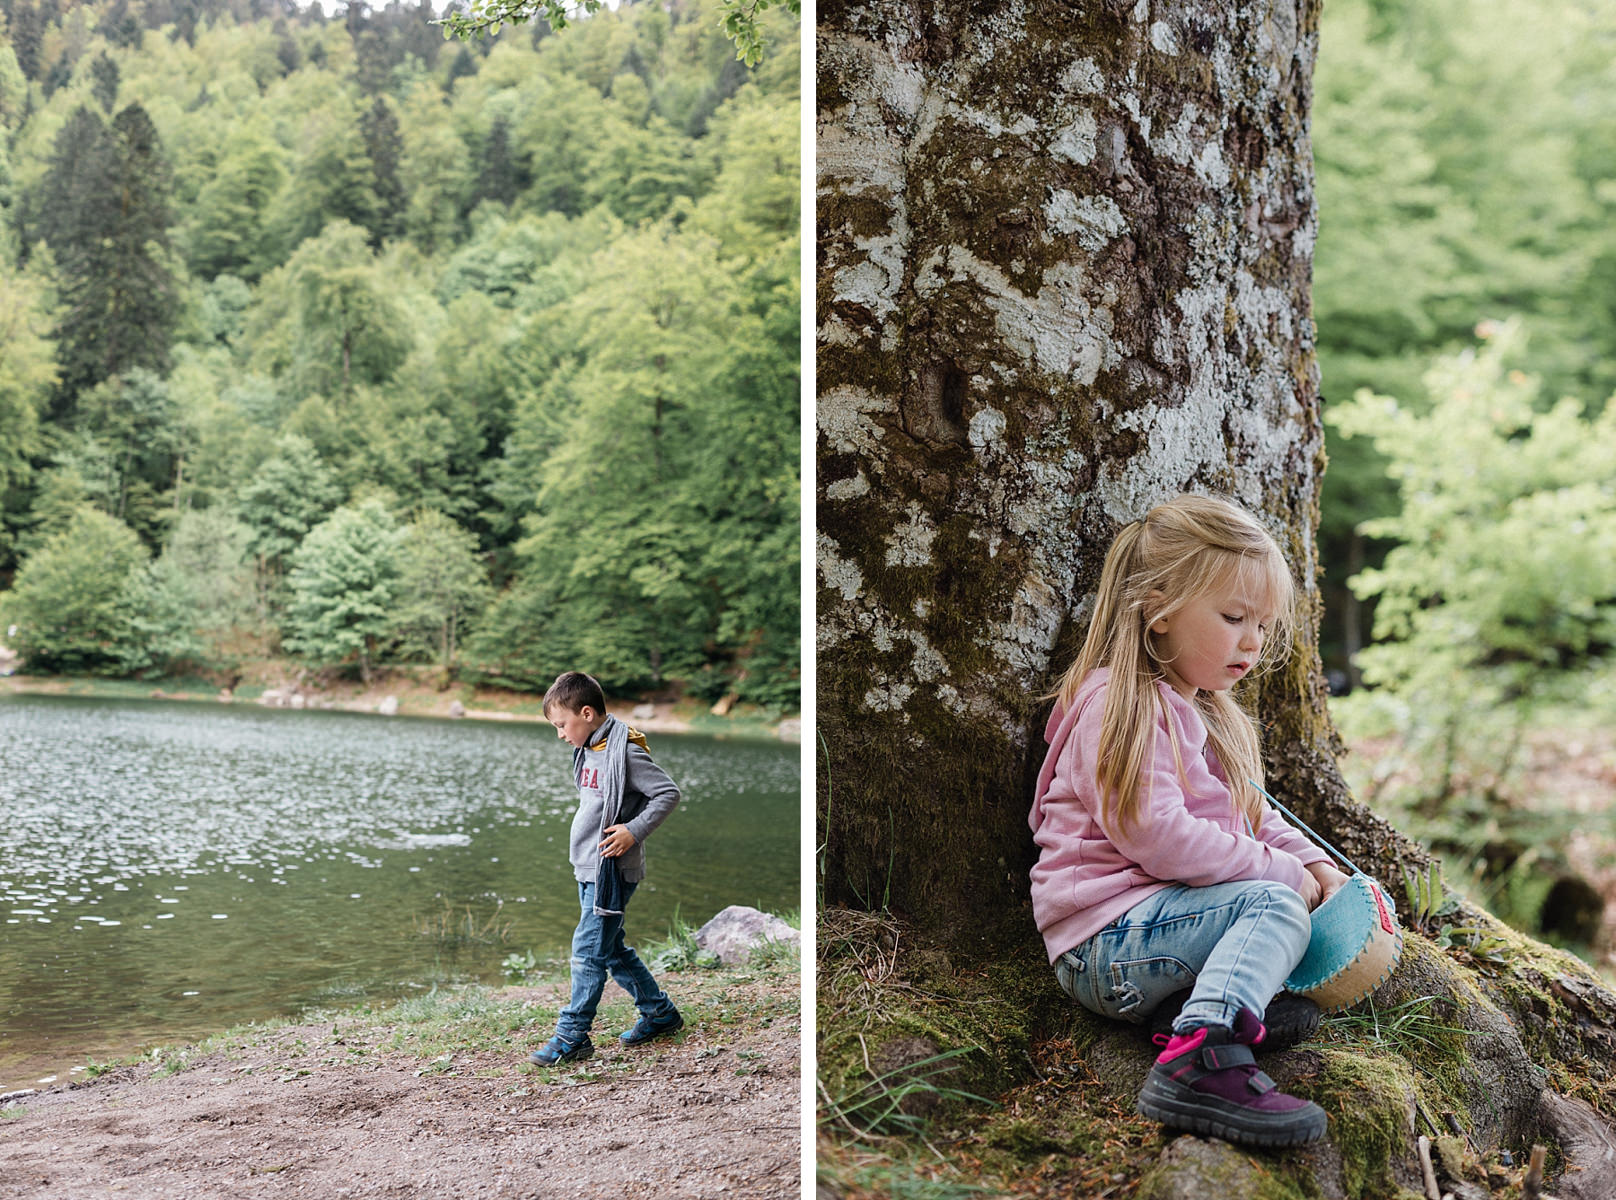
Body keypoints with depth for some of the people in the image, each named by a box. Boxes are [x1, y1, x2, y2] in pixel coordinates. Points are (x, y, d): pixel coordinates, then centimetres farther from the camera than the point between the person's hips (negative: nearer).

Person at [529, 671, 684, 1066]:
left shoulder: (624, 750, -17)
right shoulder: (589, 750, 11)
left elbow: (668, 793, -17)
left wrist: (634, 831, -22)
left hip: (611, 869, -10)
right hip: (589, 869, 10)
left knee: (588, 951, -6)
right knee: (612, 950, 16)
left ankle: (572, 1037, 1)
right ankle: (660, 1014, 27)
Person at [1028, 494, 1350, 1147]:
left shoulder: (1207, 714, 20)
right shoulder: (1123, 705, -14)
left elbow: (1255, 818, 25)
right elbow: (1158, 837, -23)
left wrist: (1314, 864, 5)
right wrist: (1282, 870, -16)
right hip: (1106, 939, -10)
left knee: (1288, 893, 12)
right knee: (1272, 903, -23)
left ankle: (1227, 990, -12)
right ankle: (1200, 1062, -40)